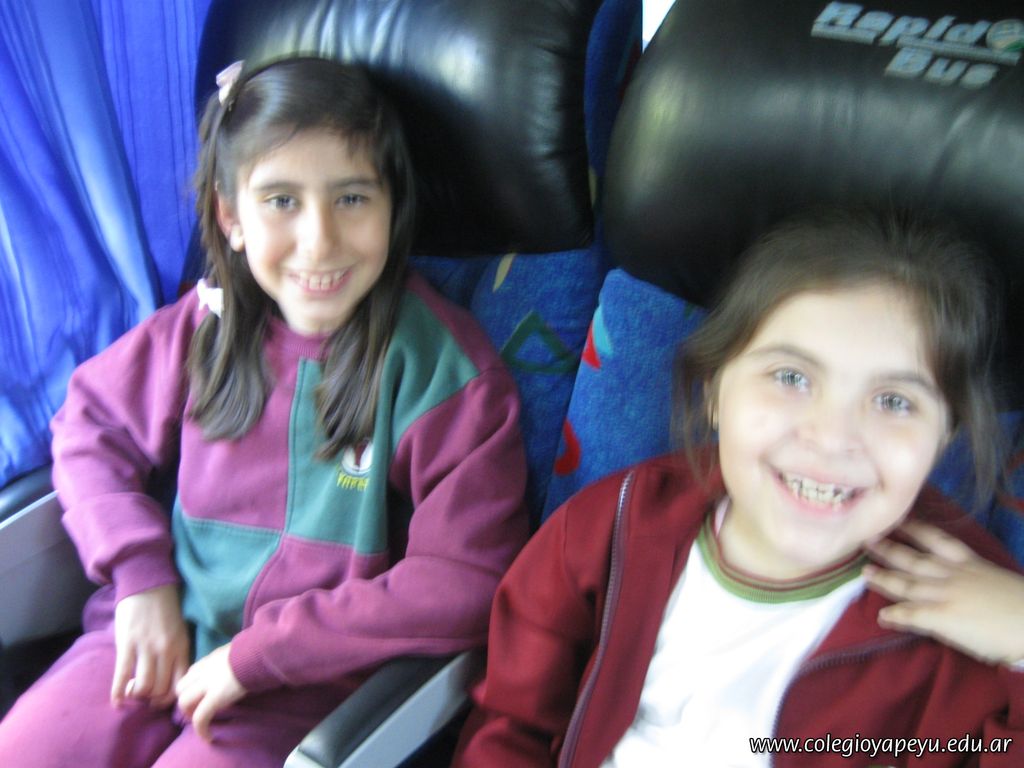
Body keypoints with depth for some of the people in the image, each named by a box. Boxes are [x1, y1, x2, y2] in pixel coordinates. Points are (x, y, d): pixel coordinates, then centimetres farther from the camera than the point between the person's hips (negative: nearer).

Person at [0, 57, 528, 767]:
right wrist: (142, 576, -4)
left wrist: (257, 652, -17)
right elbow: (91, 424, 11)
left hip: (306, 683, -4)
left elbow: (461, 587, -19)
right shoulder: (208, 326, -2)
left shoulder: (450, 373, -16)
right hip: (165, 633, 4)